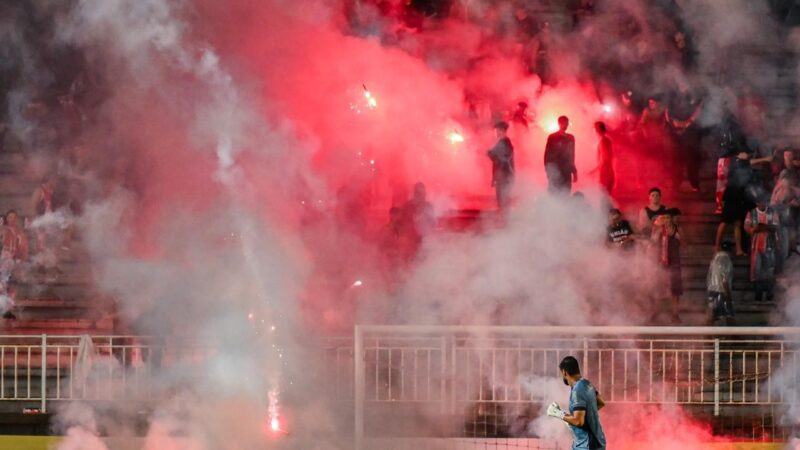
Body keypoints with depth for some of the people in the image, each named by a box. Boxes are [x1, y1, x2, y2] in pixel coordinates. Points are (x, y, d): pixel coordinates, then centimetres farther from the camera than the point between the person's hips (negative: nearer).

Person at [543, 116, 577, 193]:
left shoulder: (570, 138, 12)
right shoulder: (552, 137, -1)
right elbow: (547, 155, -2)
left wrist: (574, 171, 14)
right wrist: (548, 170, -8)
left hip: (566, 172, 4)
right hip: (555, 172, -4)